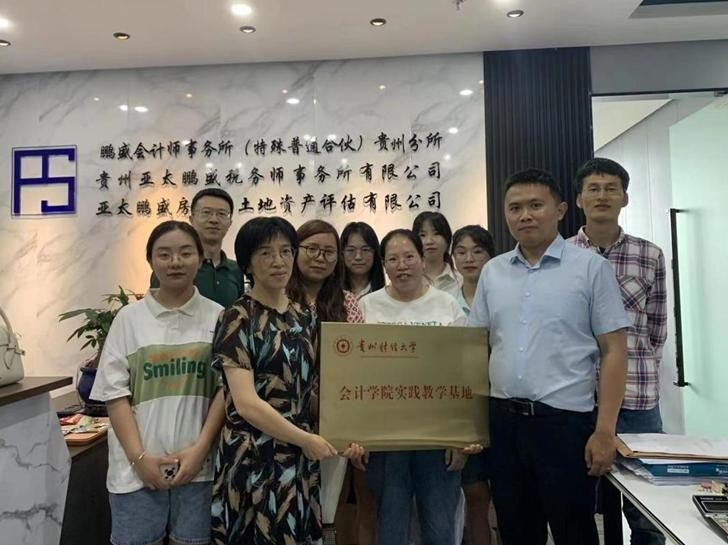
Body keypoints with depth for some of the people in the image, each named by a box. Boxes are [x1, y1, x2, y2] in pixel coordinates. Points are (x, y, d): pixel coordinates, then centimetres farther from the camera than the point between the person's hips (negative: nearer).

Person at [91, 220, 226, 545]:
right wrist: (139, 456, -7)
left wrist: (200, 449, -9)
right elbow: (115, 392, 0)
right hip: (138, 469, 0)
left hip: (198, 465, 0)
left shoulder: (217, 317, 1)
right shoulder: (129, 317, 2)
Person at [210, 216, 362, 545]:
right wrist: (306, 439, -15)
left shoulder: (305, 318, 7)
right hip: (253, 460, -5)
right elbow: (245, 402, -17)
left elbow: (312, 389, 10)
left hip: (300, 459, 5)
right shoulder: (237, 319, -11)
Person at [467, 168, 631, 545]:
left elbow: (614, 351, -5)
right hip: (503, 419, 4)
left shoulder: (591, 267, -3)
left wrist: (605, 430, -11)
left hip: (565, 420, -3)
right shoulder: (492, 271, 7)